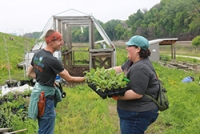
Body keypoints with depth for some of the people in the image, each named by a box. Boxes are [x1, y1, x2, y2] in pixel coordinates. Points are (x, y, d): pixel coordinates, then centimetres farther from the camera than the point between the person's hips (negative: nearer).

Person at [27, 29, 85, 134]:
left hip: (37, 92, 9)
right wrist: (87, 79, -4)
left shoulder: (37, 54, 3)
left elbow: (29, 73, 15)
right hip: (46, 96, -9)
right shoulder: (52, 60, -22)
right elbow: (69, 79, -15)